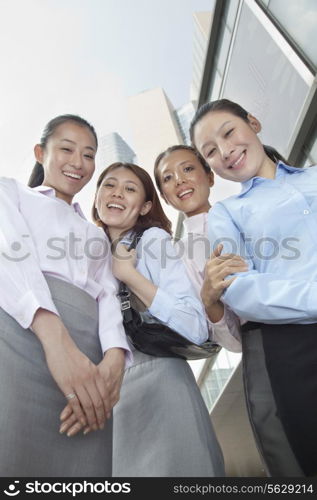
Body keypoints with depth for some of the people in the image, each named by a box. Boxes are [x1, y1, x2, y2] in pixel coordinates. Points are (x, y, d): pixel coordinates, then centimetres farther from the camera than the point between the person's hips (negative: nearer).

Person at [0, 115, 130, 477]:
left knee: (78, 465, 0)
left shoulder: (96, 236, 30)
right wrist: (54, 336, -21)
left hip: (85, 354, 4)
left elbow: (107, 295, 13)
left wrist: (115, 355, -10)